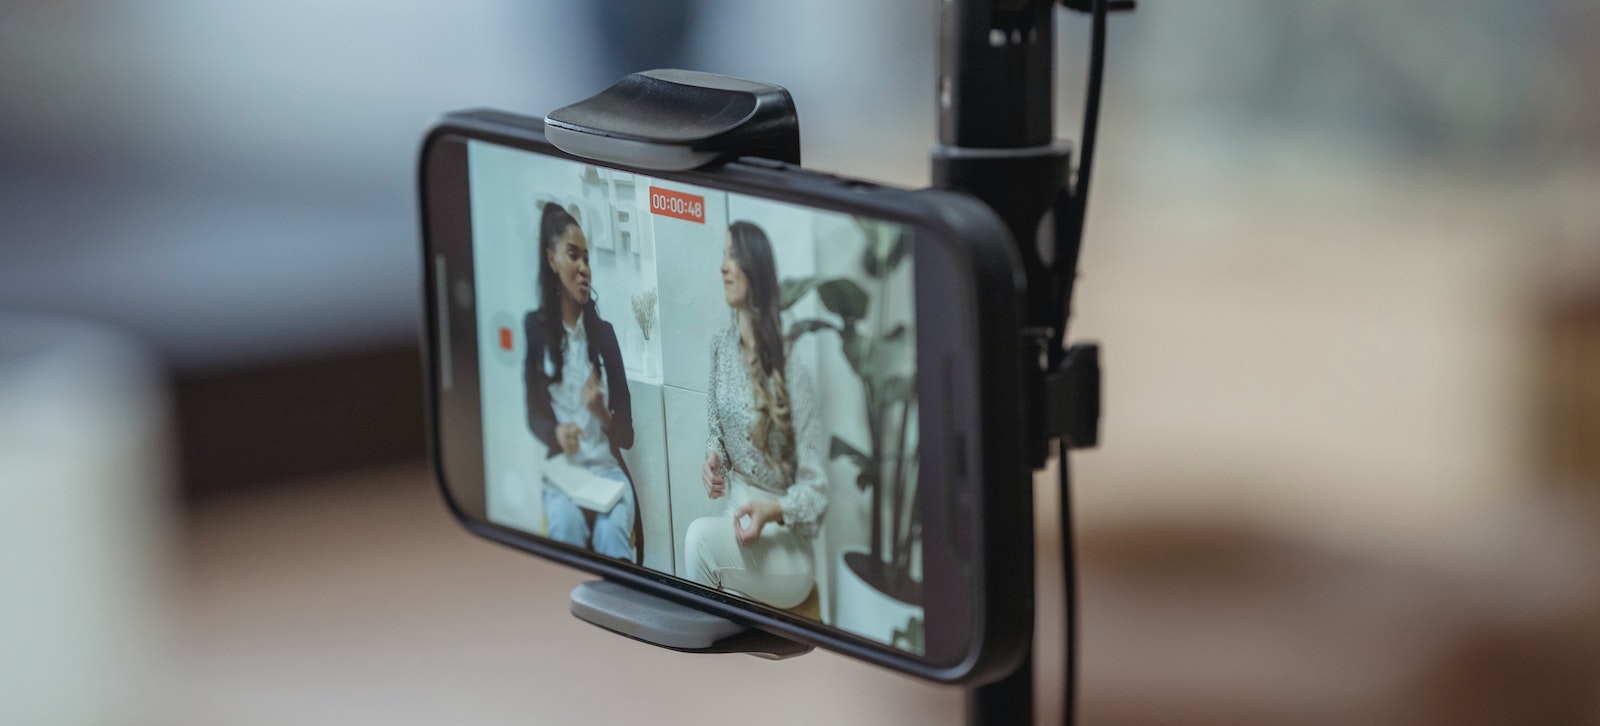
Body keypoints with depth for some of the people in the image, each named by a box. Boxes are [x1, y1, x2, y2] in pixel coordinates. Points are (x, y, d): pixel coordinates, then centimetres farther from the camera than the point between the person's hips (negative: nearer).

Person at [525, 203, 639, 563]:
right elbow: (533, 412, 1)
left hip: (606, 466, 2)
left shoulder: (604, 331, 13)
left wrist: (603, 415, -13)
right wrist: (556, 434, -22)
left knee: (613, 530, -32)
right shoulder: (535, 328, 6)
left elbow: (627, 433, 10)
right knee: (567, 524, -36)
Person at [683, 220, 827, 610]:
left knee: (701, 537, -29)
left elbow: (816, 487, -13)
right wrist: (713, 463, -5)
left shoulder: (790, 365, -16)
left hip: (787, 542, -5)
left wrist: (771, 512, -29)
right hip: (736, 515, 5)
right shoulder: (720, 348, 4)